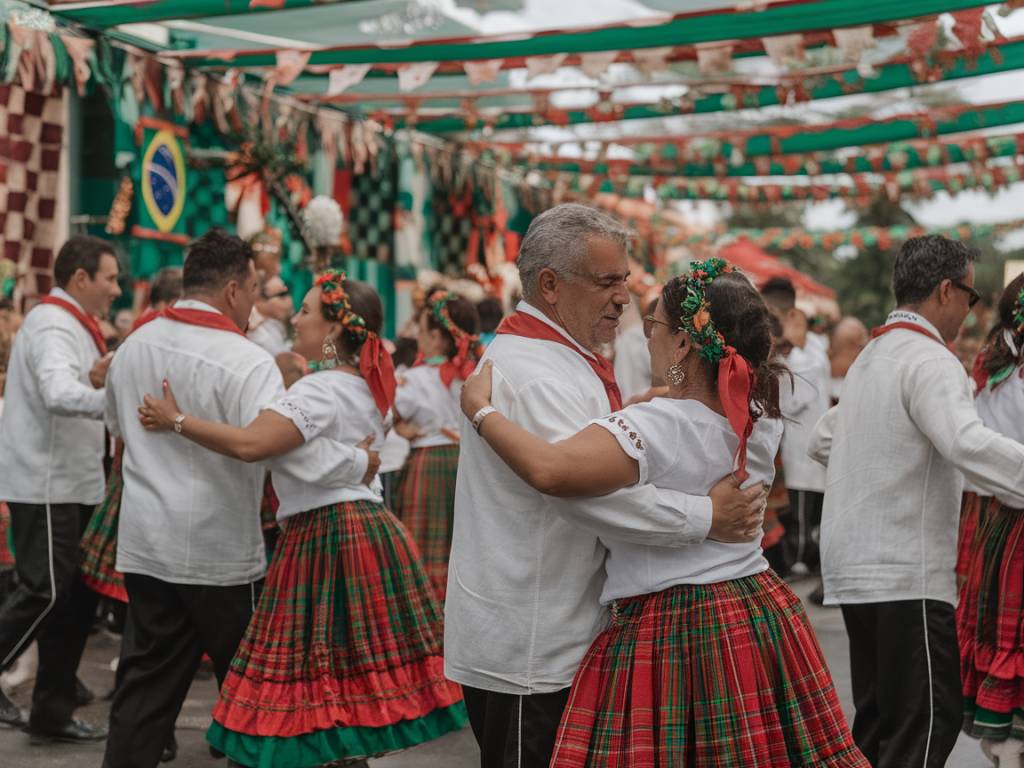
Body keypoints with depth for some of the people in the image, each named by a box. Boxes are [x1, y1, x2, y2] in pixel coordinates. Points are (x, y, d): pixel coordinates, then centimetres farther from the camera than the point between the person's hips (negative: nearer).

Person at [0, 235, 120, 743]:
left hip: (69, 485, 10)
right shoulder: (54, 328, -15)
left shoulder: (70, 325, 19)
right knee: (45, 592, -10)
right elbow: (59, 394, -32)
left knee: (76, 596, 10)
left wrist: (94, 378, 0)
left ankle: (53, 714, 16)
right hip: (45, 485, -10)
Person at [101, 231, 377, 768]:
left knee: (144, 685, 10)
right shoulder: (246, 362, -18)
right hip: (218, 552, -6)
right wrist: (360, 462, -16)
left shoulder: (134, 346, 5)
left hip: (145, 544, 6)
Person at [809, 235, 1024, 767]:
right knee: (929, 722, -9)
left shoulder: (870, 358, 18)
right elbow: (968, 444, -31)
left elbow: (823, 440, 29)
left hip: (856, 567, 10)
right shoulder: (929, 362, -13)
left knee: (879, 719, 13)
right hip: (904, 573, -10)